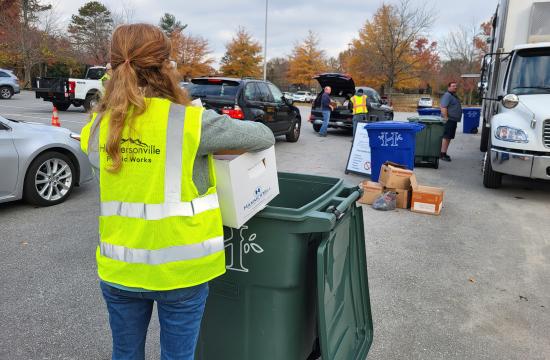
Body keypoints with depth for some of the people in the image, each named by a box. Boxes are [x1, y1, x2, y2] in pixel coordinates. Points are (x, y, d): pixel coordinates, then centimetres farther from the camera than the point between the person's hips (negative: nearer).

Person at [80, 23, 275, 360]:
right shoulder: (191, 122, -16)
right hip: (179, 269, -3)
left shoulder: (97, 129, -3)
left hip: (119, 267, 4)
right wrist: (217, 142, 14)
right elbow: (265, 136, -6)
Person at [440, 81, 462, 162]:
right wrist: (445, 118, -26)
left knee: (449, 137, 12)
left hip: (453, 120, 10)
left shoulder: (454, 96, 20)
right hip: (449, 120, -10)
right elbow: (443, 107, -22)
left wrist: (457, 119, 23)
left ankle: (444, 153, 18)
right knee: (446, 137, -11)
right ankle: (443, 154, -11)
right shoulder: (447, 95, -12)